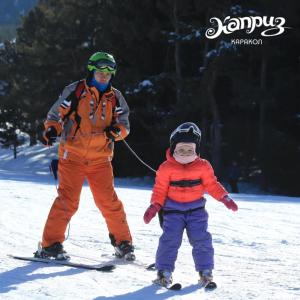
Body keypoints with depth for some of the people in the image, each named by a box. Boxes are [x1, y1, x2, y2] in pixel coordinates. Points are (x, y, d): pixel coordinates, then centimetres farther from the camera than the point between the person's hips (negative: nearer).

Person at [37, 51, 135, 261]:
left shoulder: (116, 98, 10)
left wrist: (116, 130, -11)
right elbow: (56, 114, 5)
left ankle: (123, 243, 15)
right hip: (72, 155, -3)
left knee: (109, 201, 2)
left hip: (100, 159, 3)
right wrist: (51, 130, -15)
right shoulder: (75, 91, 0)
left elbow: (124, 124, 12)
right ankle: (50, 244, -3)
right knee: (67, 200, -10)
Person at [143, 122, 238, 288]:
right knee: (170, 239, -11)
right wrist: (155, 205, -12)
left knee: (201, 239, -5)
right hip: (173, 209, -1)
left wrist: (224, 197, -6)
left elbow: (211, 184, 5)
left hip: (196, 209, 1)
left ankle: (205, 271, 7)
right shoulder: (166, 168, -7)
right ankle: (164, 271, 1)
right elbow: (160, 189, -2)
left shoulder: (203, 166, -2)